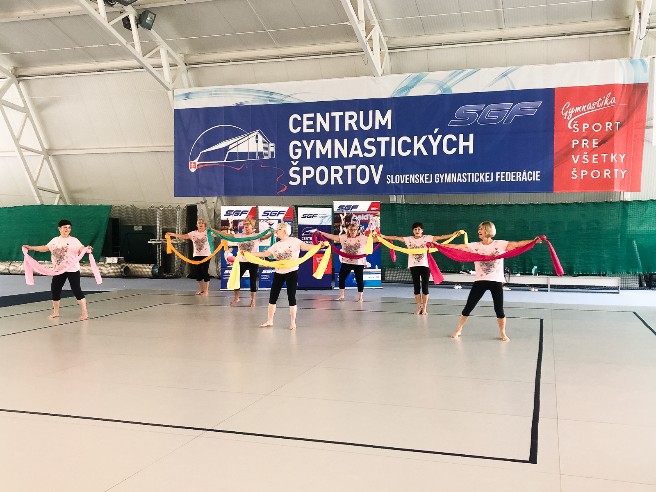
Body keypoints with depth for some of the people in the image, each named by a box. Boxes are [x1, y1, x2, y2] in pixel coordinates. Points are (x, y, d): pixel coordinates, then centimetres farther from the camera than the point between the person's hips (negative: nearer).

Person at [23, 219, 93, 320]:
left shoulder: (74, 240, -7)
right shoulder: (55, 240, 9)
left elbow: (82, 249, -20)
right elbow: (45, 248, 18)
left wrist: (87, 249, -43)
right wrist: (30, 247, 17)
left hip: (72, 270, -6)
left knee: (76, 290, -6)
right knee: (55, 289, 11)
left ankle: (85, 312, 2)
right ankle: (56, 312, 28)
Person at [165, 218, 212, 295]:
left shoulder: (208, 232, -3)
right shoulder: (193, 233, 5)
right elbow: (183, 236, -2)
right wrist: (172, 234, -11)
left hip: (206, 255, -4)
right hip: (196, 255, 4)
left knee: (205, 272, -3)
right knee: (198, 272, 7)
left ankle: (206, 290, 7)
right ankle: (201, 289, 22)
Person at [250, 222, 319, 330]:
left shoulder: (294, 241, -6)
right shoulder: (276, 246, 10)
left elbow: (306, 247, -17)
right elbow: (264, 254, 12)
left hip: (292, 272, -5)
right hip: (278, 273, 5)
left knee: (291, 297, -1)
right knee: (273, 297, 7)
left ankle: (293, 322, 9)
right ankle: (269, 320, 19)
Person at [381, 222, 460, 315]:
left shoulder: (427, 238, 0)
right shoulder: (409, 239, 4)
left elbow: (440, 237, -5)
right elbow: (396, 238, 0)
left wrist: (453, 234, -14)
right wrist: (383, 236, -7)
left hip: (425, 265, -1)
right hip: (414, 266, 1)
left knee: (425, 287, 0)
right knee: (416, 287, 6)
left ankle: (424, 308, 8)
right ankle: (419, 307, 15)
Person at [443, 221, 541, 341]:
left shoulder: (500, 244, -5)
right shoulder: (474, 246, 1)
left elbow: (516, 244, -13)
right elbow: (457, 247, -2)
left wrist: (533, 241, -26)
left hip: (496, 282, -2)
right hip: (480, 281, 2)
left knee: (499, 309, 2)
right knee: (468, 307, 5)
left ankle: (502, 333, 21)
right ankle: (458, 330, 19)